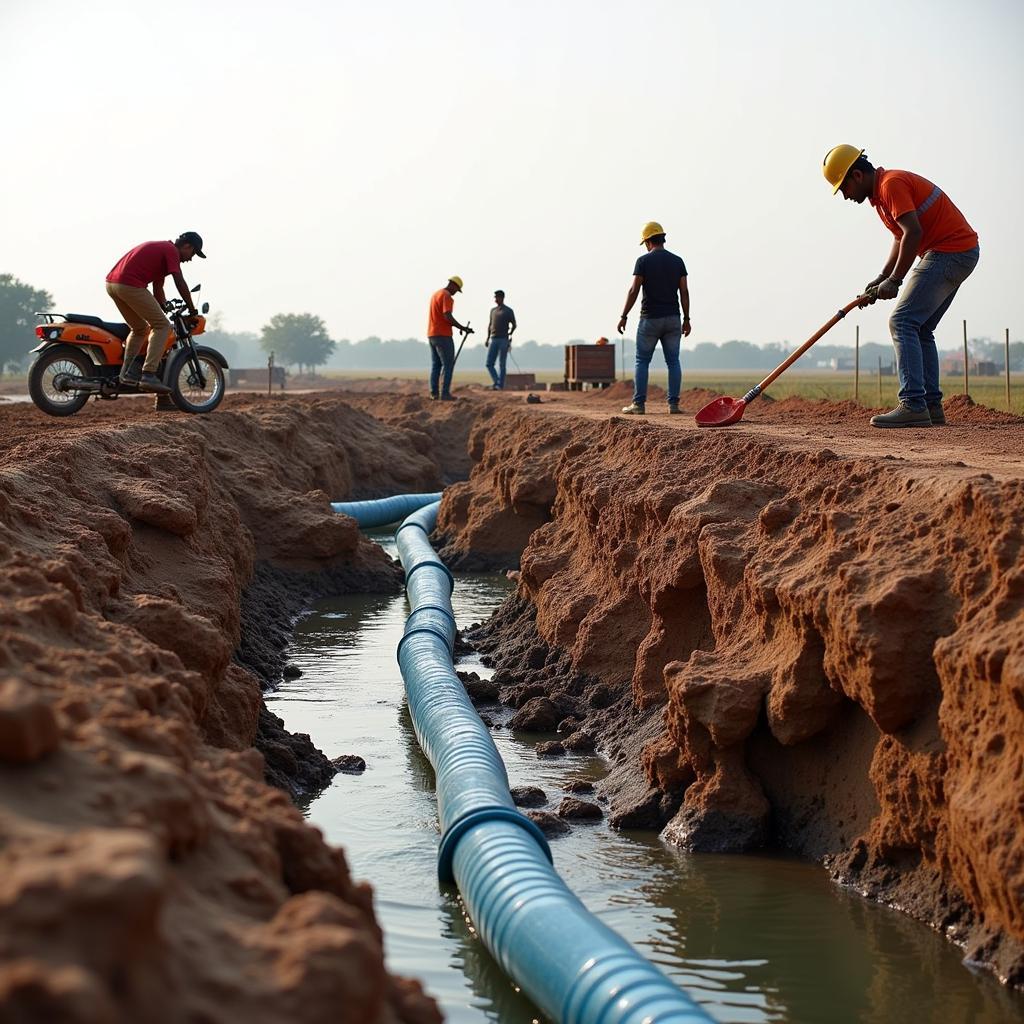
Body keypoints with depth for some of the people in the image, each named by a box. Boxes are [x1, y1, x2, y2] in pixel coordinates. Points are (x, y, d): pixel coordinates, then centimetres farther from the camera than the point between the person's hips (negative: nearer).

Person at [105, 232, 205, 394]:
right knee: (162, 326, -5)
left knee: (140, 329, 24)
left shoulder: (159, 248, 29)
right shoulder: (172, 250, 0)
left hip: (111, 283, 10)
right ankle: (148, 376, -15)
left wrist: (165, 309, 36)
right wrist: (192, 311, -2)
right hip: (130, 285, -10)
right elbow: (180, 283, -9)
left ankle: (127, 372, 12)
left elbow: (158, 289, 33)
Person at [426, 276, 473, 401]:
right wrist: (463, 328, -18)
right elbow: (447, 316, -24)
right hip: (443, 336, -9)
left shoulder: (435, 294, 18)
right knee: (448, 365, -6)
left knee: (435, 365, 11)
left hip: (432, 335, 9)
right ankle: (445, 394, -11)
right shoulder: (447, 296, -13)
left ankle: (434, 394, 6)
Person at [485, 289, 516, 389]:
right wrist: (487, 338, 15)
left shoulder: (508, 311, 1)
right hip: (493, 340, 5)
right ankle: (497, 382, 5)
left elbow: (514, 325, 3)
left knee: (501, 364, -3)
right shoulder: (493, 310, 17)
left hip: (504, 340, -5)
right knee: (489, 364, -4)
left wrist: (509, 334, -9)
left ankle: (500, 385, 0)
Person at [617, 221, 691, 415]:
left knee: (642, 361, 4)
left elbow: (633, 291, -11)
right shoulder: (677, 261, 5)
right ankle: (673, 404, 3)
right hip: (672, 319, 3)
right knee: (673, 361, 7)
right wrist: (686, 319, 7)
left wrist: (624, 316, -6)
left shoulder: (644, 261, -6)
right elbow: (684, 292, 2)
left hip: (650, 319, -3)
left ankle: (639, 404, 0)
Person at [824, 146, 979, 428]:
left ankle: (913, 406, -22)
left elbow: (913, 233, -23)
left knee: (903, 322, -14)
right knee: (920, 329, 14)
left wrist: (894, 281, -19)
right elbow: (901, 239, 23)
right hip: (961, 255, 11)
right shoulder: (881, 192, 18)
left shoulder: (891, 184, -15)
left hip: (949, 253, -11)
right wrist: (882, 278, 11)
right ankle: (931, 405, 13)